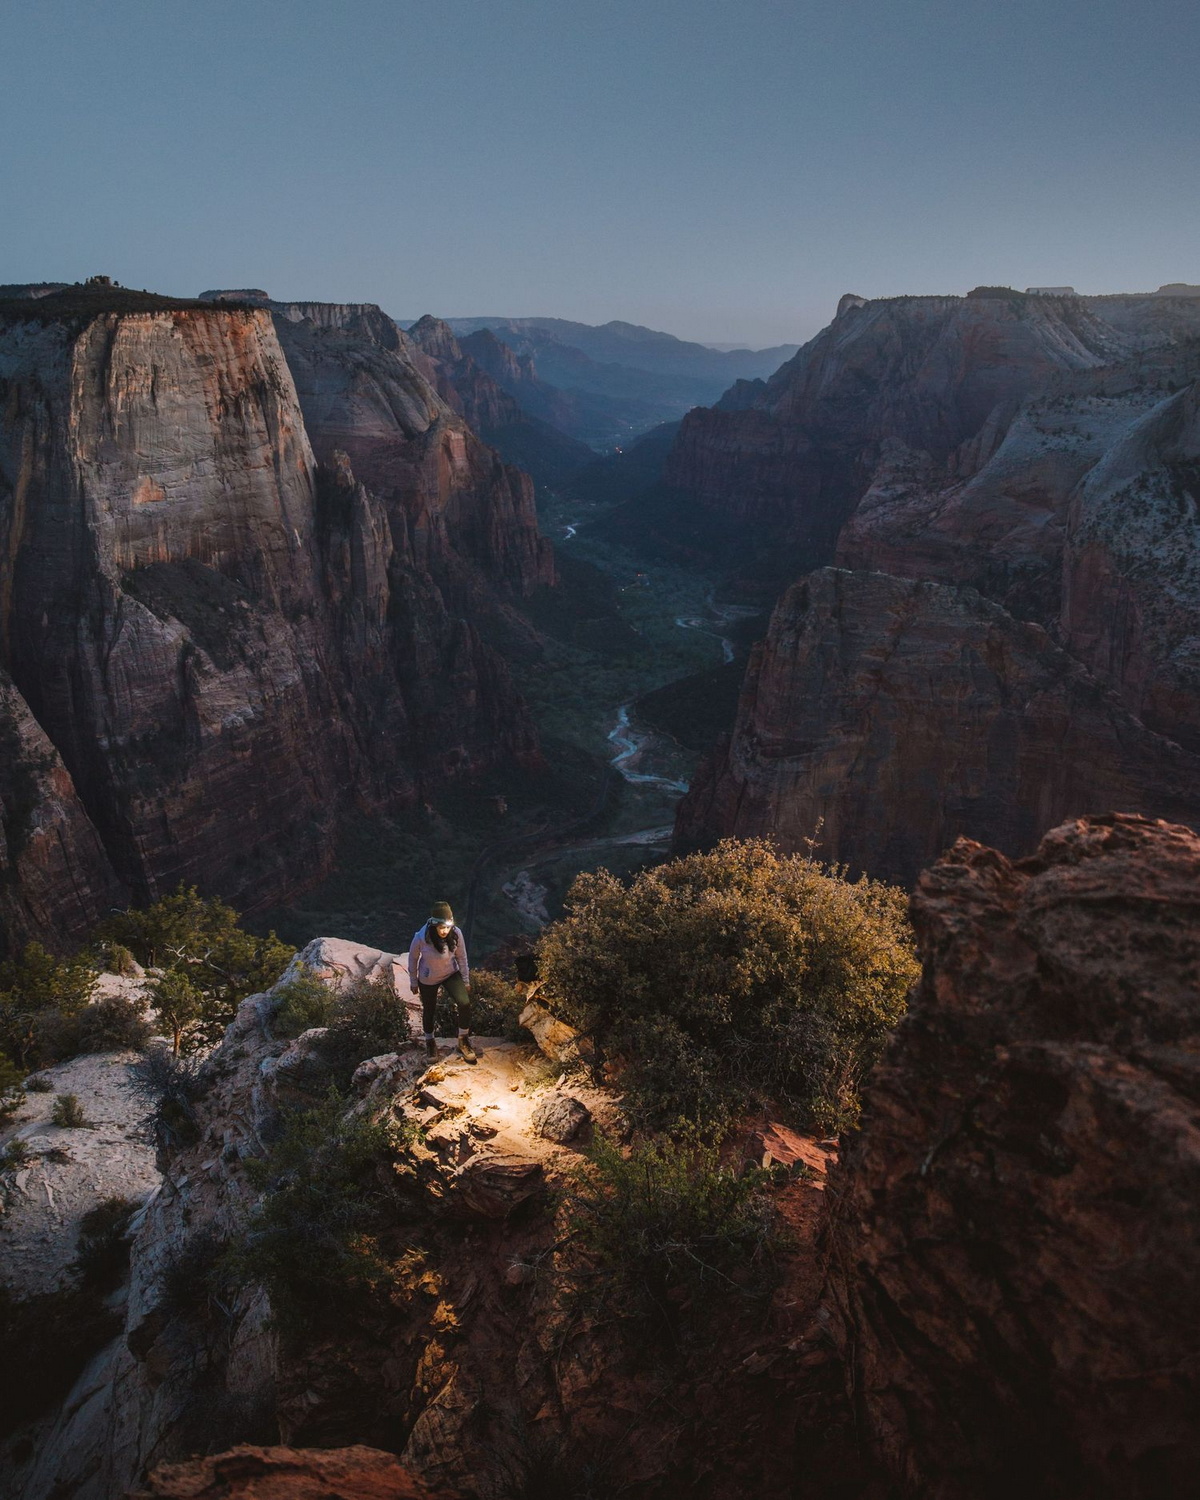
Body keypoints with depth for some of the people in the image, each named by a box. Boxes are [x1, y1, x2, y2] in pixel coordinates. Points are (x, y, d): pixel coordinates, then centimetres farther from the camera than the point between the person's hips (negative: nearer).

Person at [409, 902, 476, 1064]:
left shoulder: (456, 933, -26)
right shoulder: (421, 937, -32)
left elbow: (461, 957, -8)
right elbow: (413, 959, -12)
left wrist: (465, 980, 3)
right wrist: (413, 982, 0)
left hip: (451, 974, 1)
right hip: (428, 979, -1)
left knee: (464, 1004, -18)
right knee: (429, 1010, 19)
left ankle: (463, 1041, 7)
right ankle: (429, 1039, 51)